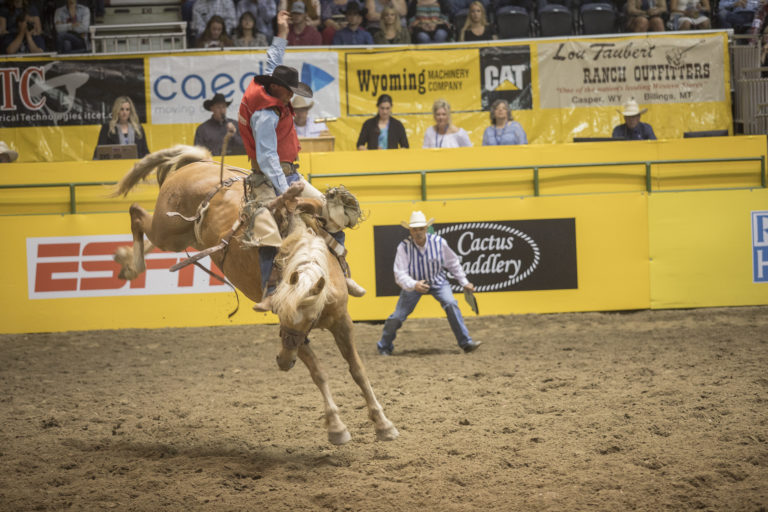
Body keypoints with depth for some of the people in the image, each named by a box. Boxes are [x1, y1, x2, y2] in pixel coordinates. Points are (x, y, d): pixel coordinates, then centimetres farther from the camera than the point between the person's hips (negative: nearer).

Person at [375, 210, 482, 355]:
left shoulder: (439, 242, -17)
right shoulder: (404, 247, -22)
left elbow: (453, 263, 0)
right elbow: (400, 274, -26)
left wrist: (464, 282, 5)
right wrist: (414, 285, -44)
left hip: (438, 282, 1)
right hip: (413, 284, -1)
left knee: (451, 304, -24)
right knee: (397, 317, -5)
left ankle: (466, 343, -17)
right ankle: (384, 346, 21)